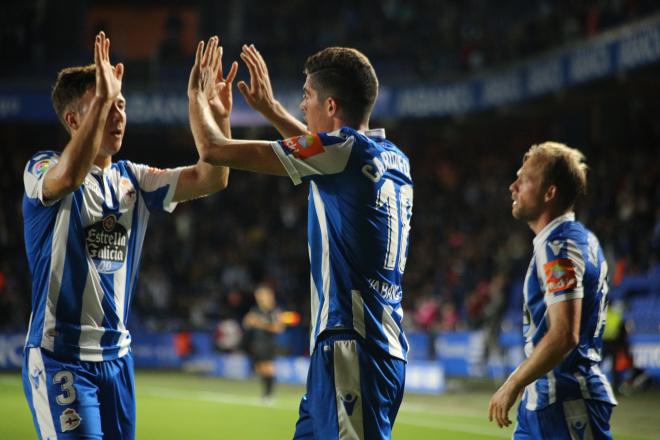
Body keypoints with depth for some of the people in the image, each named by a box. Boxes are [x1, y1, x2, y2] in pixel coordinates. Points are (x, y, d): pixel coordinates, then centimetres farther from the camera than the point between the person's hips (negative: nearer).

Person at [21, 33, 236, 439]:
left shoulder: (133, 179, 11)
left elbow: (210, 179, 1)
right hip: (59, 357, -7)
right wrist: (101, 100, -40)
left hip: (117, 356, 7)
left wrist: (217, 115, -14)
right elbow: (69, 177, -33)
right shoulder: (43, 170, -8)